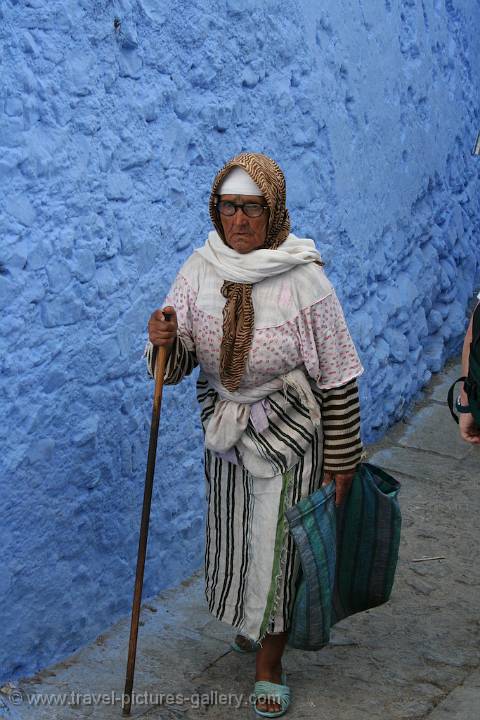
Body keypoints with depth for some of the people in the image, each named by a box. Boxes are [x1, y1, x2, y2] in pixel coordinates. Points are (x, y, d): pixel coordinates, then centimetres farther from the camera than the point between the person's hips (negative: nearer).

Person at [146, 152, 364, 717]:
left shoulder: (303, 280, -20)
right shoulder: (199, 271, -9)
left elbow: (338, 378, -13)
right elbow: (174, 367, -4)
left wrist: (342, 460, -9)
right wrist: (164, 341, -28)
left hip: (290, 434, -4)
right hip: (225, 429, 4)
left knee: (277, 545, 4)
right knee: (233, 536, 20)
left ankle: (270, 662, 27)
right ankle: (252, 621, 50)